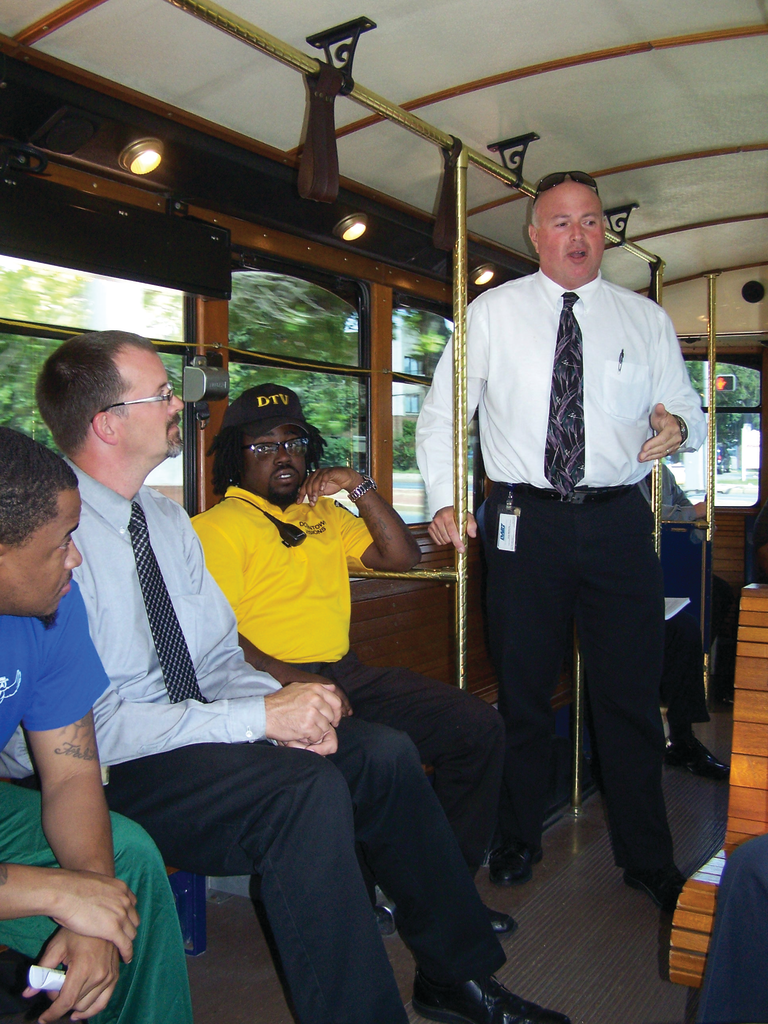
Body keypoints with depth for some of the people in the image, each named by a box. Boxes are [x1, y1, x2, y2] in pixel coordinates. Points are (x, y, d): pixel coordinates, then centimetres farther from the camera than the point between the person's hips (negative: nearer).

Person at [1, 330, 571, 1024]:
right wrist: (262, 717, -23)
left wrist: (278, 705, -11)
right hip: (107, 774, -7)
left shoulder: (169, 518, 10)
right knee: (308, 788, -30)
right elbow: (93, 724, -23)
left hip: (194, 727, 8)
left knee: (385, 753, -10)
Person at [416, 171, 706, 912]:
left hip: (618, 521, 1)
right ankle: (518, 842, 28)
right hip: (525, 522, -1)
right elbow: (440, 413, 7)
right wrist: (442, 499, -4)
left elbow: (687, 406, 12)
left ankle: (647, 859, 22)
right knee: (522, 691, 9)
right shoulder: (492, 314, 6)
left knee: (631, 694, 5)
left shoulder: (646, 320, 10)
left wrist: (679, 424, -13)